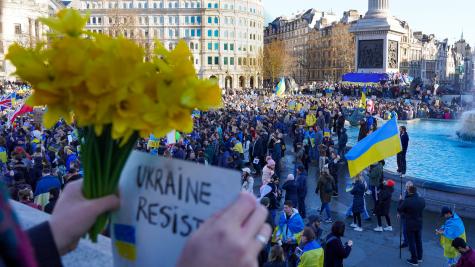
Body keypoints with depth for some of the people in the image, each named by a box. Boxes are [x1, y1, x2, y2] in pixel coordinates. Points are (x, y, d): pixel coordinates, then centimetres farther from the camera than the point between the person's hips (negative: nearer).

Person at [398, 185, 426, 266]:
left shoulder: (406, 201, -26)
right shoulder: (422, 200, -8)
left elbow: (399, 210, -11)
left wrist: (401, 200, 3)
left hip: (409, 225, -5)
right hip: (419, 224, 5)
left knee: (411, 242, 8)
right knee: (418, 241, 21)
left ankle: (414, 260, 17)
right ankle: (419, 257, 37)